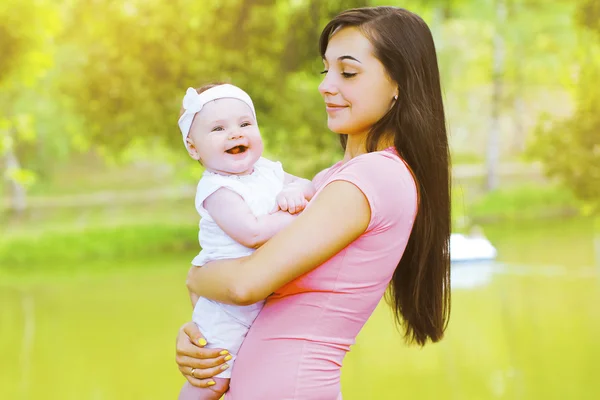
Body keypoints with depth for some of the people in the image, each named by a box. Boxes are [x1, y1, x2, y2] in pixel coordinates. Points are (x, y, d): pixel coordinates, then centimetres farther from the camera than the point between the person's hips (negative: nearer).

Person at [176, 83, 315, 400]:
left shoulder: (268, 171, 5)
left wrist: (295, 192, -11)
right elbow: (253, 234, -30)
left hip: (269, 299, 7)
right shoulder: (216, 189, -20)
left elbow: (310, 187, 14)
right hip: (227, 306, -7)